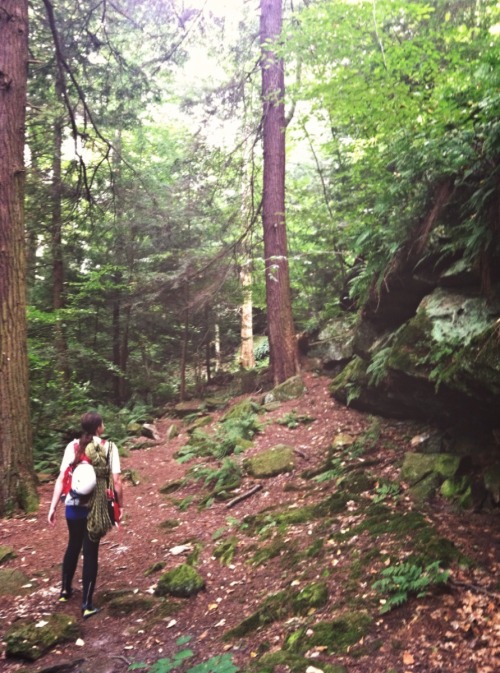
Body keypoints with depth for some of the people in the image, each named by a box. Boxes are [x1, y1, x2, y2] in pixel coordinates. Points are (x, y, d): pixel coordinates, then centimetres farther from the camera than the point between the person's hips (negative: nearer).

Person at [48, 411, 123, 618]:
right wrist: (120, 505, 2)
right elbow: (116, 481, -10)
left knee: (73, 546, 24)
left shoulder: (72, 447, -1)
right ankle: (87, 605, 11)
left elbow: (61, 479, -4)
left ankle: (65, 590, 41)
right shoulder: (109, 447, -7)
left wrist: (53, 507, 0)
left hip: (73, 506, 3)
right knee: (90, 552, 7)